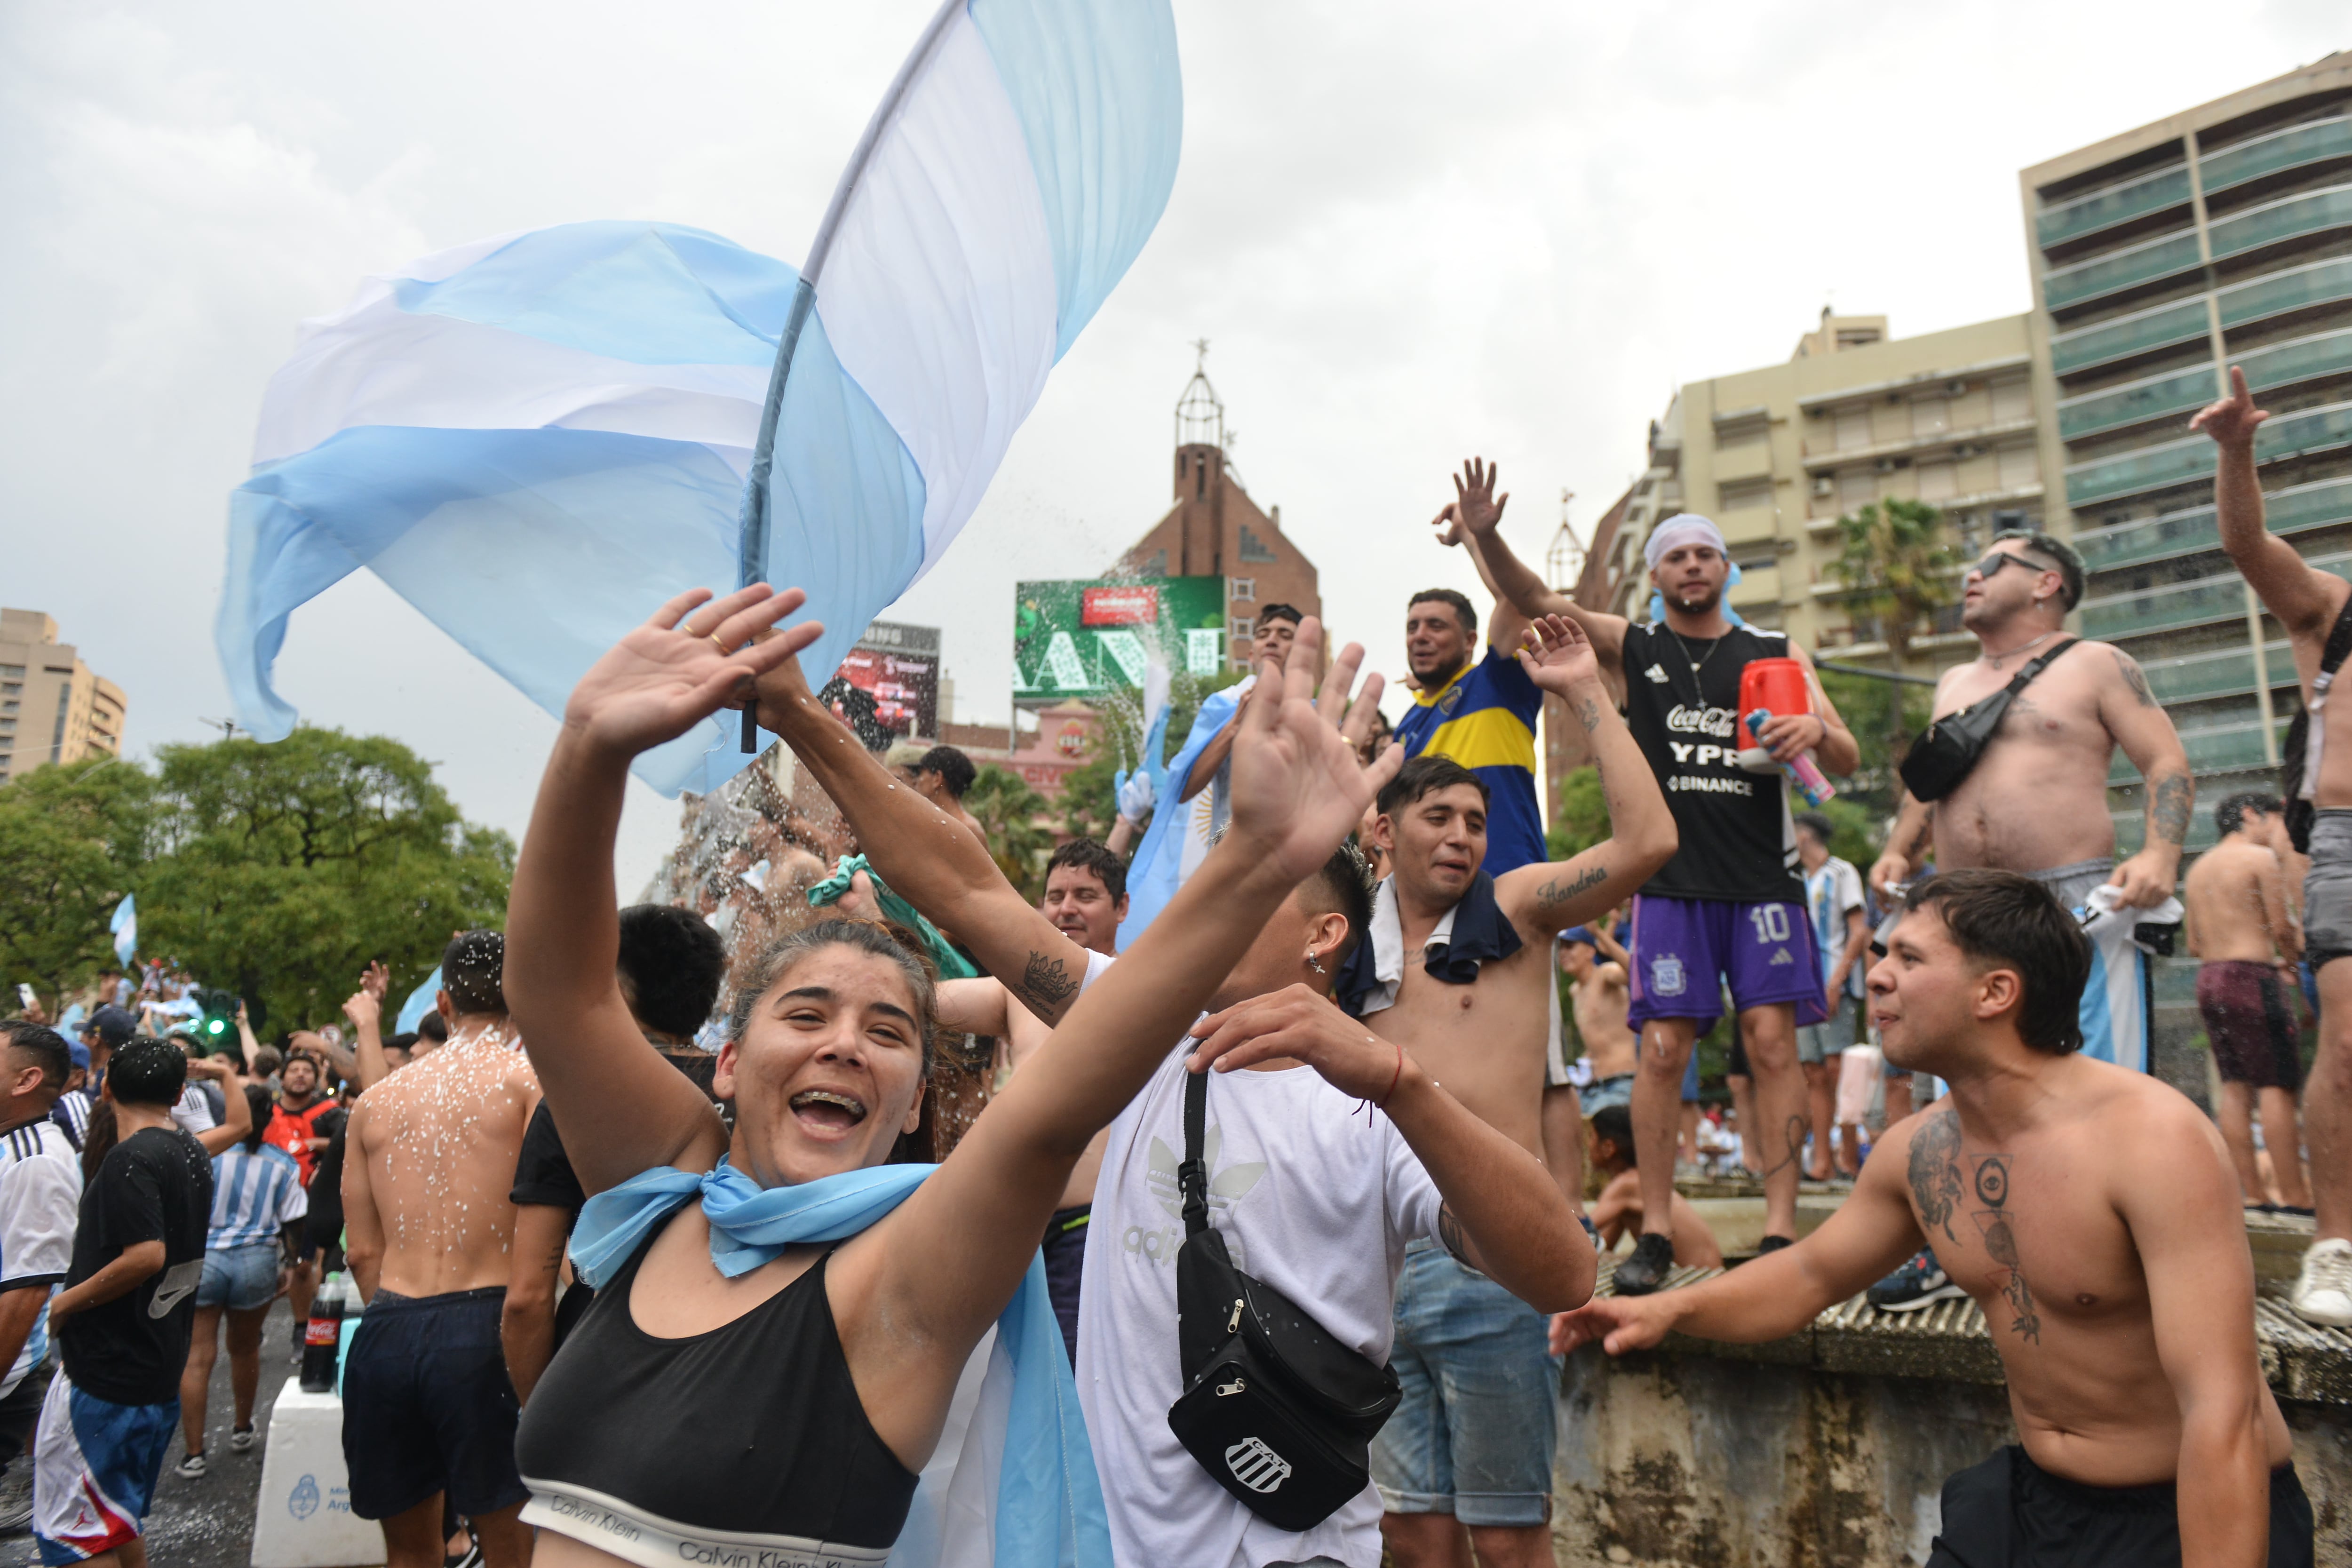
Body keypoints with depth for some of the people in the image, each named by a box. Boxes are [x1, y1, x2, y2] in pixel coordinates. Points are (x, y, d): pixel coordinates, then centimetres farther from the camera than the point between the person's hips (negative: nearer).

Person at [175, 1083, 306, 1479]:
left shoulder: (209, 1154, -6)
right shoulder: (282, 1164, -1)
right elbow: (292, 1223, 1)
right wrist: (289, 1265, 14)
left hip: (202, 1259, -2)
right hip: (256, 1262, 2)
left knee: (197, 1357, 1)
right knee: (245, 1350, 20)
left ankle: (193, 1454, 1)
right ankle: (242, 1429, 37)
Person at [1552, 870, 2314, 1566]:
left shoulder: (2151, 1137, -24)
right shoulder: (1918, 1149, -4)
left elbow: (2223, 1415, -28)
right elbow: (1811, 1272, 11)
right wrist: (1672, 1308, -5)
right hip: (2030, 1499, 6)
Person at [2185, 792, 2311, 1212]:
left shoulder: (2198, 868, 18)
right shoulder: (2261, 858, -4)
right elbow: (2282, 928, -10)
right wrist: (2292, 960, 11)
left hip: (2209, 976, 7)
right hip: (2251, 978, -7)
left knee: (2235, 1088, 6)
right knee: (2278, 1087, -6)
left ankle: (2250, 1192, 5)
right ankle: (2294, 1196, -7)